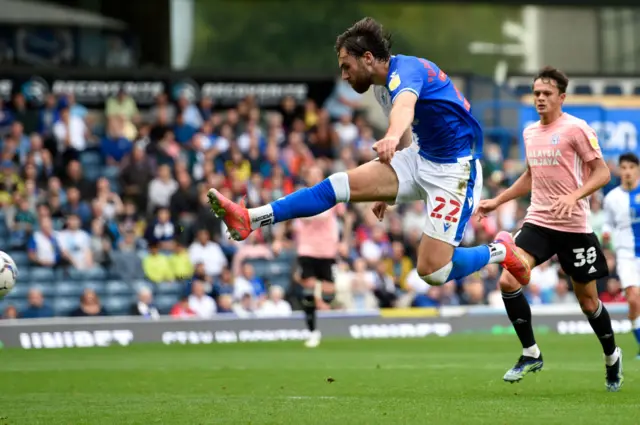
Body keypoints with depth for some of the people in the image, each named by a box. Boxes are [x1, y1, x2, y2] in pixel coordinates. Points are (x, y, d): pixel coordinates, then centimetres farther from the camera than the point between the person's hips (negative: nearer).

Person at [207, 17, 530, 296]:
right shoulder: (383, 86, 7)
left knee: (432, 271, -15)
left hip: (455, 168, -9)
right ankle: (249, 220, -11)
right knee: (341, 184, -9)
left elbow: (404, 104, -47)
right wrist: (388, 188, 33)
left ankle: (499, 252, 10)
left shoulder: (406, 69, -22)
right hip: (421, 158, 9)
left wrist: (392, 137, -69)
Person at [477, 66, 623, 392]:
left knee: (588, 300, 4)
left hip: (574, 227, -5)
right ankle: (530, 354, -3)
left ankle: (612, 356, 30)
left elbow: (602, 173, -11)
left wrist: (574, 196, -27)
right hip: (537, 222, 5)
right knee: (508, 282, -17)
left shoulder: (576, 129, -9)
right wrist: (497, 201, 21)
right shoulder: (530, 132, 11)